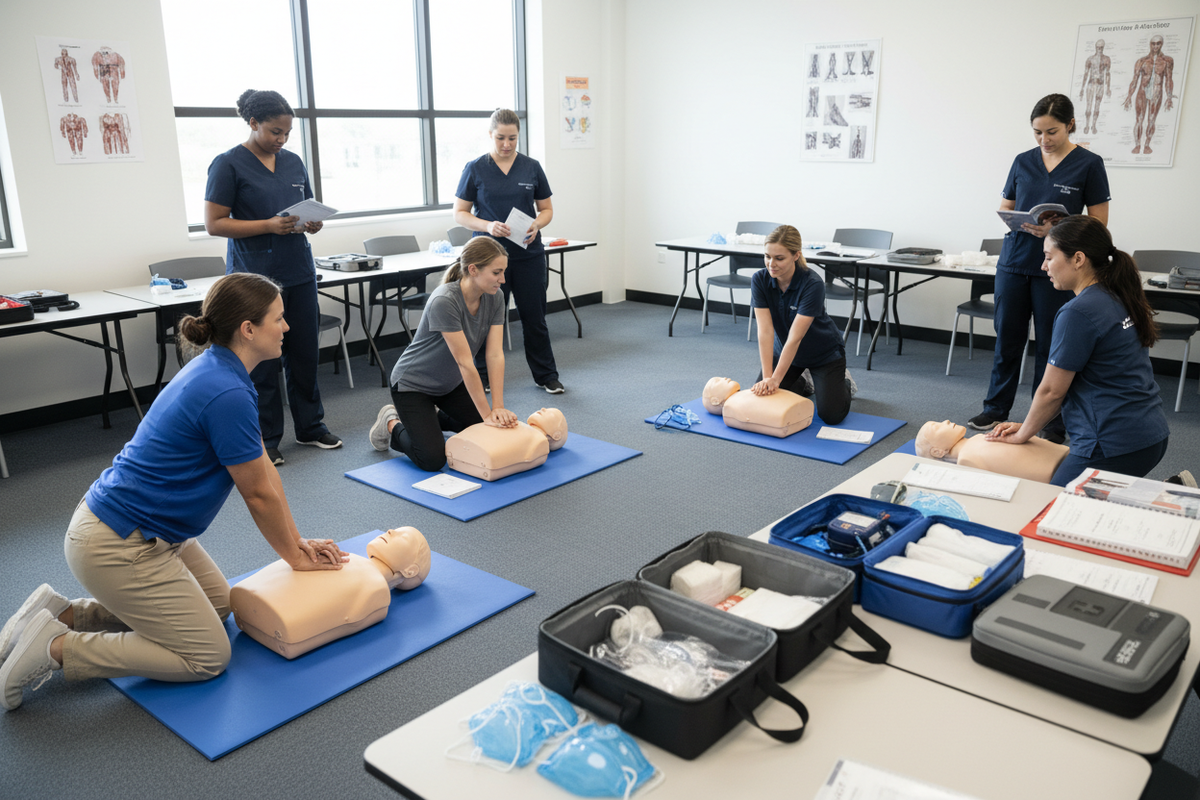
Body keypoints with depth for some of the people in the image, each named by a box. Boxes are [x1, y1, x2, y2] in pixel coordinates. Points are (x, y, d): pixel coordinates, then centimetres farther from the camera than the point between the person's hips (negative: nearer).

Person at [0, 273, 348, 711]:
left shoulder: (218, 370, 5)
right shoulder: (228, 394, -26)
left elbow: (265, 467, 8)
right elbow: (259, 494, -15)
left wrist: (298, 542, 10)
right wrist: (295, 557, 0)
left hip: (120, 523, 10)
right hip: (118, 546, -10)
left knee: (218, 602, 23)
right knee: (207, 656, 0)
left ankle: (63, 613, 19)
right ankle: (56, 647, 1)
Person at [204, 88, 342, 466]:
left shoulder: (293, 162, 12)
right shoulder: (228, 165, -6)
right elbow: (214, 223, -9)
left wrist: (313, 222, -4)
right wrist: (269, 225, -19)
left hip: (300, 274, 5)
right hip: (256, 277, -5)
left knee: (304, 353, 11)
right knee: (262, 361, 2)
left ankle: (310, 426, 26)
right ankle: (265, 441, 14)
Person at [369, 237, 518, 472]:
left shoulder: (495, 297, -13)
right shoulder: (444, 301, -34)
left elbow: (495, 354, -16)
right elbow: (465, 363, -32)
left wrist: (498, 408, -23)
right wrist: (487, 414, -28)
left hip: (451, 382, 7)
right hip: (413, 384, -7)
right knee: (432, 460, -17)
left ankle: (434, 416, 27)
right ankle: (392, 424, 12)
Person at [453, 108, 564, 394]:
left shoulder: (531, 167, 3)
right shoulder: (475, 169, -2)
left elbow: (547, 209, 9)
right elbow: (460, 213, -1)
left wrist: (536, 225, -13)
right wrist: (488, 226, -18)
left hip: (528, 254, 2)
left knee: (534, 316, 7)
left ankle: (547, 376, 21)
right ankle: (481, 377, 20)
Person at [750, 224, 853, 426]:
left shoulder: (813, 284, -32)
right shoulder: (759, 280, -20)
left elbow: (795, 338, -34)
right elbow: (765, 331, -25)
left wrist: (775, 380, -36)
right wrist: (767, 378, -32)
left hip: (823, 353, -4)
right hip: (784, 350, 4)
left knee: (831, 415, -14)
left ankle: (844, 382, 21)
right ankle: (803, 384, 23)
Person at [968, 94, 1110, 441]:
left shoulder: (1089, 164, -4)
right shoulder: (1023, 161, 7)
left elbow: (1098, 222, -4)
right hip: (1014, 262, 3)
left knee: (1050, 346, 3)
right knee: (1007, 338, 10)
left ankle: (1052, 423, 15)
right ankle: (995, 409, 24)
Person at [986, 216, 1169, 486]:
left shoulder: (1078, 313, -18)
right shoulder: (1118, 299, 12)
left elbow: (1051, 391, -10)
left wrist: (1022, 435, 6)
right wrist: (1027, 426, 17)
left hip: (1116, 446, -10)